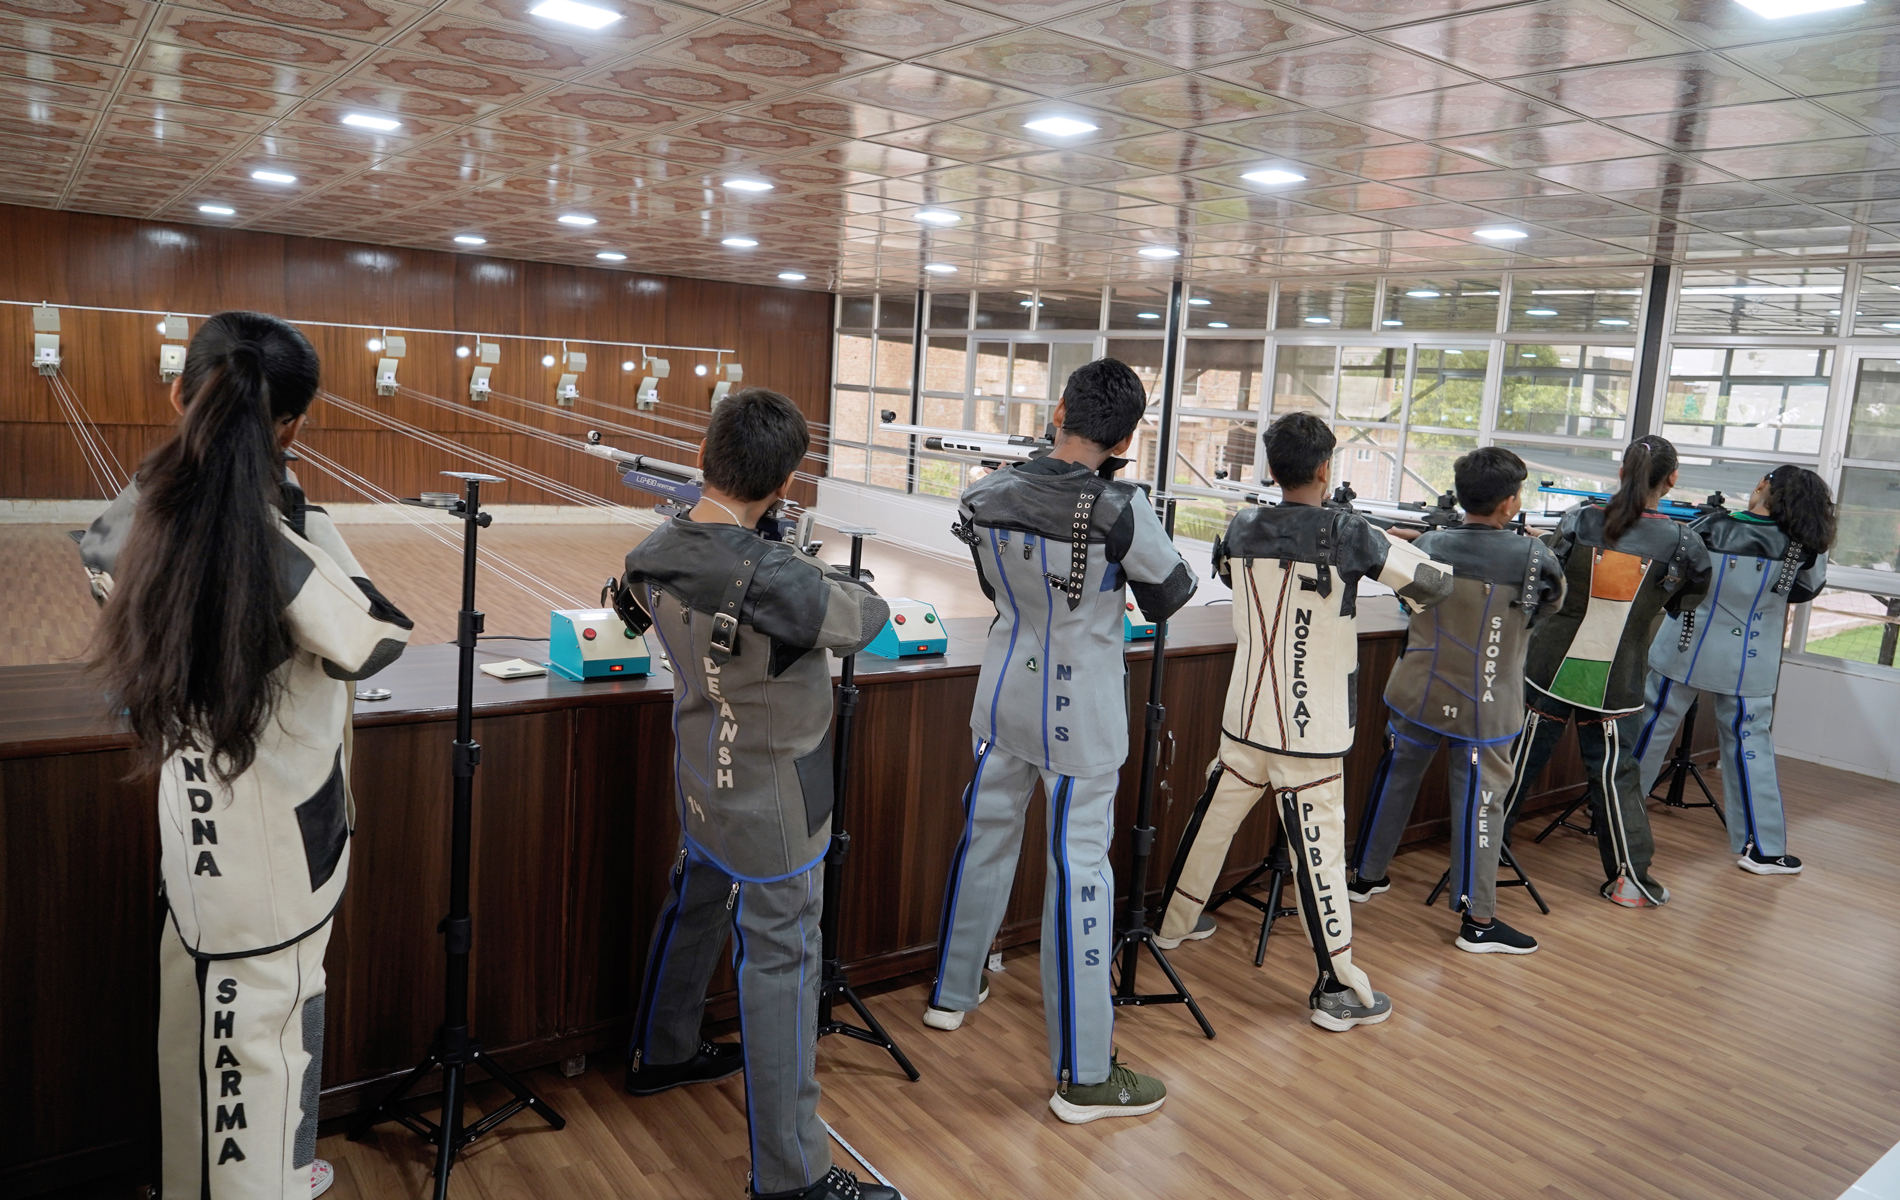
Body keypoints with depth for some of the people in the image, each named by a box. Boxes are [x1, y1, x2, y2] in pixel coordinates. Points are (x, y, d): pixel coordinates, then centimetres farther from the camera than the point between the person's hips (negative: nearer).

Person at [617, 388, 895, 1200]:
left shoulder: (656, 554, -8)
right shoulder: (778, 583, -32)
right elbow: (870, 617, -14)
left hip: (702, 784, 8)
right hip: (773, 810, -8)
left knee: (693, 908, 27)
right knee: (779, 965, 0)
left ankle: (661, 1053, 50)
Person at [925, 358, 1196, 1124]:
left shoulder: (988, 495, -4)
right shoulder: (1120, 510, -20)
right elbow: (1167, 601, -5)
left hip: (1006, 693, 6)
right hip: (1080, 713, -5)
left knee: (986, 832, 20)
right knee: (1079, 865, 0)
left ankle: (952, 992, 38)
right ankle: (1084, 1075, 9)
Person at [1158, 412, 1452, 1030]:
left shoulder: (1243, 526, 0)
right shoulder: (1347, 532, -14)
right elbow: (1435, 584, -11)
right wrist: (1395, 547, 9)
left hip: (1245, 720, 5)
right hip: (1312, 732, -5)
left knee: (1212, 821, 19)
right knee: (1319, 849, 0)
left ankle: (1173, 923, 38)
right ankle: (1338, 990, 10)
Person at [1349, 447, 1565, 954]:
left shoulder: (1428, 545, -4)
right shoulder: (1532, 558, -14)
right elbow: (1552, 601, 7)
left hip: (1417, 693, 4)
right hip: (1484, 706, -4)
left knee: (1396, 779, 19)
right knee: (1479, 800, 4)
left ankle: (1365, 875, 34)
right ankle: (1478, 921, 11)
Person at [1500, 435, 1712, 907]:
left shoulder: (1581, 518, -6)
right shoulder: (1681, 542, -7)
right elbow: (1686, 601, 9)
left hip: (1551, 665, 1)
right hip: (1616, 679, -1)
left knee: (1523, 757, 12)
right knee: (1614, 772, 8)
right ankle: (1630, 878, 15)